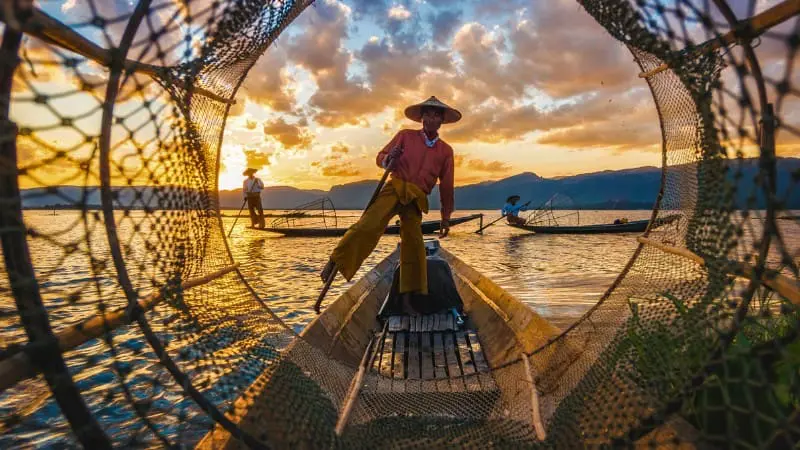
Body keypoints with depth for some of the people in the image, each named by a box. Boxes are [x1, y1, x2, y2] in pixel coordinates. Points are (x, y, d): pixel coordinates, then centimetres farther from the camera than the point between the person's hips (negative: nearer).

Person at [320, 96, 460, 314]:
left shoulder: (446, 151, 14)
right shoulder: (405, 136, 10)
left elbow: (446, 187, 18)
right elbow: (380, 157, 10)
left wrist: (446, 218, 18)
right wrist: (388, 159, -15)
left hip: (416, 200, 2)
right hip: (395, 188, -2)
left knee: (414, 244, -3)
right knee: (368, 225, -24)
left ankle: (407, 298, 7)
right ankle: (333, 263, -15)